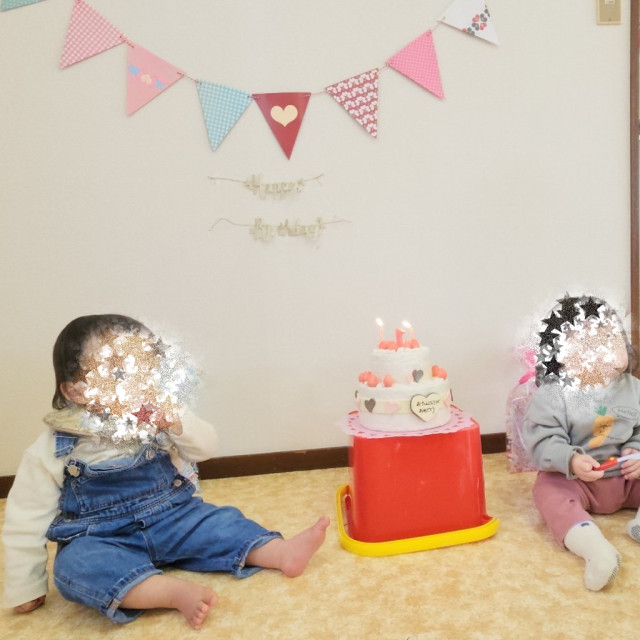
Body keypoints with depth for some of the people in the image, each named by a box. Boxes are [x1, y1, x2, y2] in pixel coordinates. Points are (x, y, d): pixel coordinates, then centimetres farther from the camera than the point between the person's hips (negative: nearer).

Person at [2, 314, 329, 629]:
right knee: (76, 566, -32)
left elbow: (205, 447, -2)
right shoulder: (52, 449, -14)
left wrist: (179, 422, -23)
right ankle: (178, 592, -43)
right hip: (100, 539, -3)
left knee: (218, 522, -15)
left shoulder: (158, 421, -5)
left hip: (172, 519, 4)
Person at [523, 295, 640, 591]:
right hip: (575, 480, -4)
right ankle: (593, 547, -51)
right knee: (548, 489, -32)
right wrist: (571, 461, -36)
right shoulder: (552, 396, -16)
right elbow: (543, 442, -20)